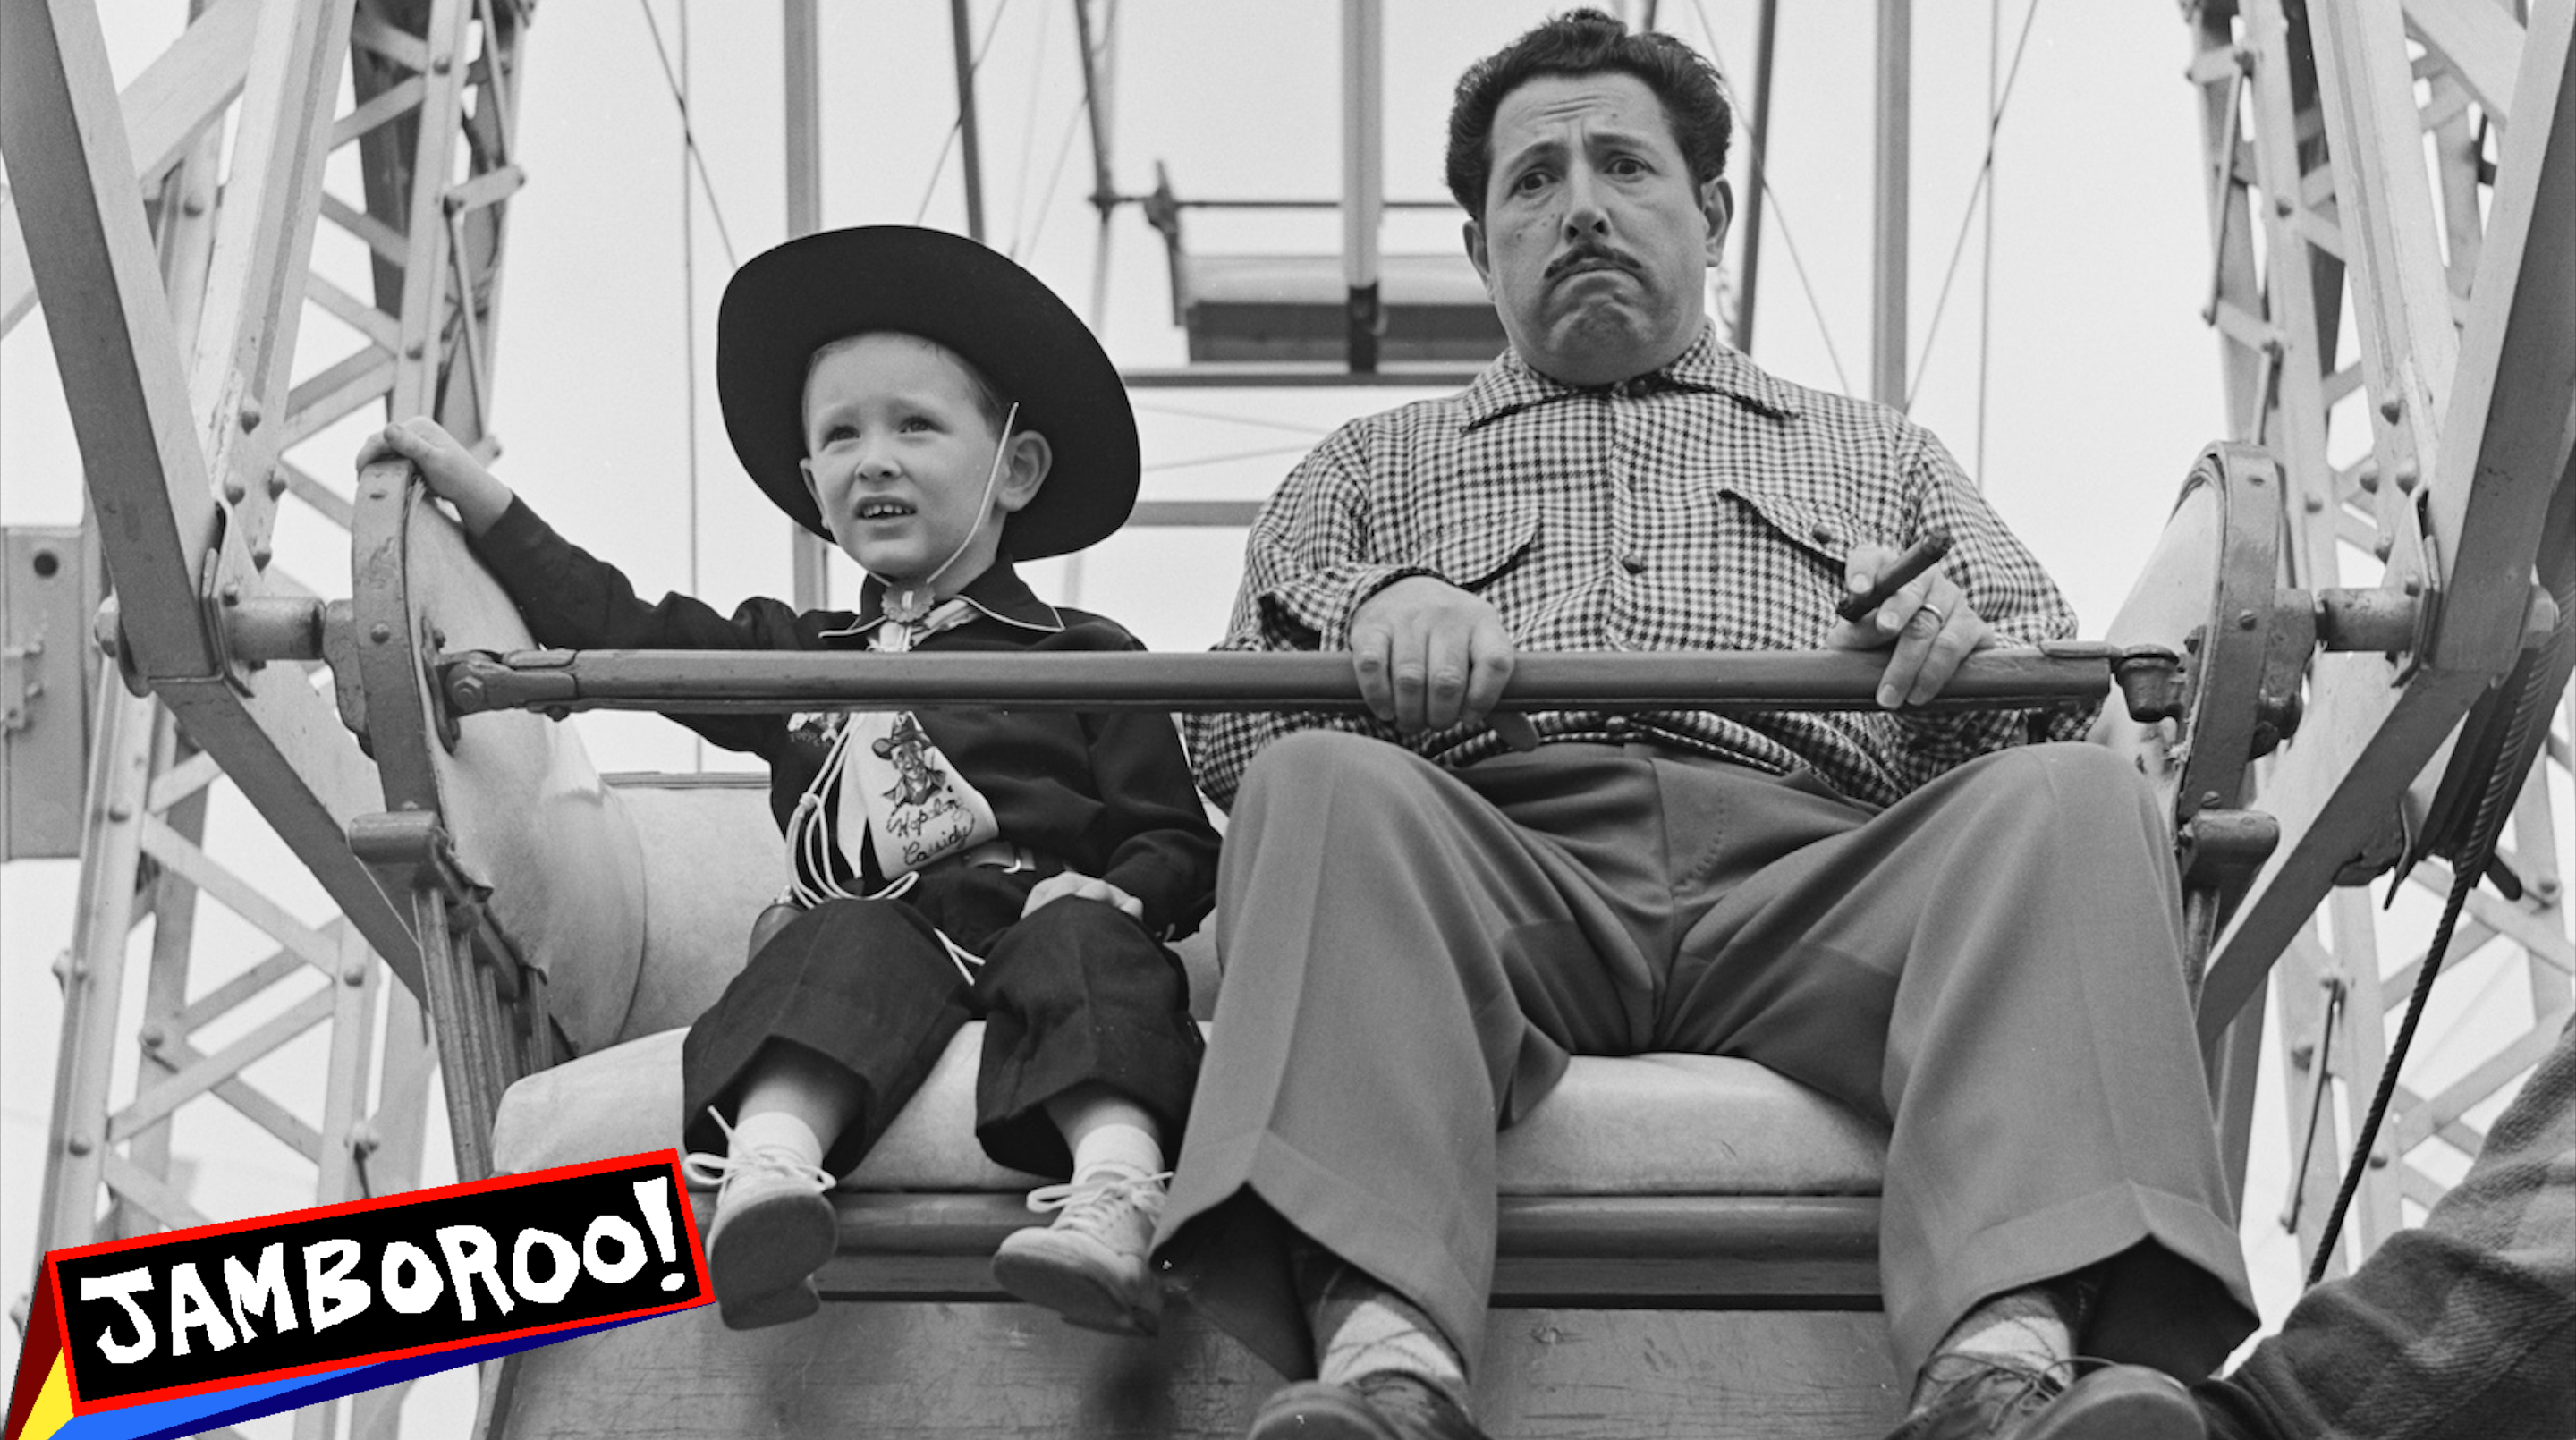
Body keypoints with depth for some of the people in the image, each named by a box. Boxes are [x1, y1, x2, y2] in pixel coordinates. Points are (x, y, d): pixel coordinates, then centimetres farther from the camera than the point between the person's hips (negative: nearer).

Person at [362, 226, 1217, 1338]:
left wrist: (1110, 895, -11)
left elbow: (1176, 843, 12)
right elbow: (612, 624, 27)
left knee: (1087, 940, -33)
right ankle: (766, 1168, -59)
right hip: (876, 933, 2)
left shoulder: (1086, 658, 18)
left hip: (1041, 919, -1)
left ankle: (1113, 1202, -59)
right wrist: (466, 484, 25)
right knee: (849, 939, -31)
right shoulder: (790, 656, 29)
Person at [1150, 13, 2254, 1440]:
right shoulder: (1372, 464, 32)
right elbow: (1222, 734, 16)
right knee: (1321, 790, -33)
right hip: (1495, 867, 0)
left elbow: (2063, 709, 21)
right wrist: (1370, 617, -7)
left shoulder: (1873, 451, 34)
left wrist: (1961, 650, -5)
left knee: (2072, 800, -28)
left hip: (1809, 877, 1)